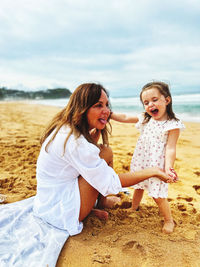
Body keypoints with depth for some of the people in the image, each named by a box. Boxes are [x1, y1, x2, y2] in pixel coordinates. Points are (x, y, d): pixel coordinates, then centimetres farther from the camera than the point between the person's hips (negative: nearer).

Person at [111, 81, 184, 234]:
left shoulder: (173, 125, -15)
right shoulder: (145, 119, 2)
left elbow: (170, 148, -19)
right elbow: (125, 118, 7)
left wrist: (168, 167, -32)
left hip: (157, 165, -6)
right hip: (140, 162, 6)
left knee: (158, 195, 0)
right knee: (138, 187, 23)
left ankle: (169, 220, 24)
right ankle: (134, 208, 47)